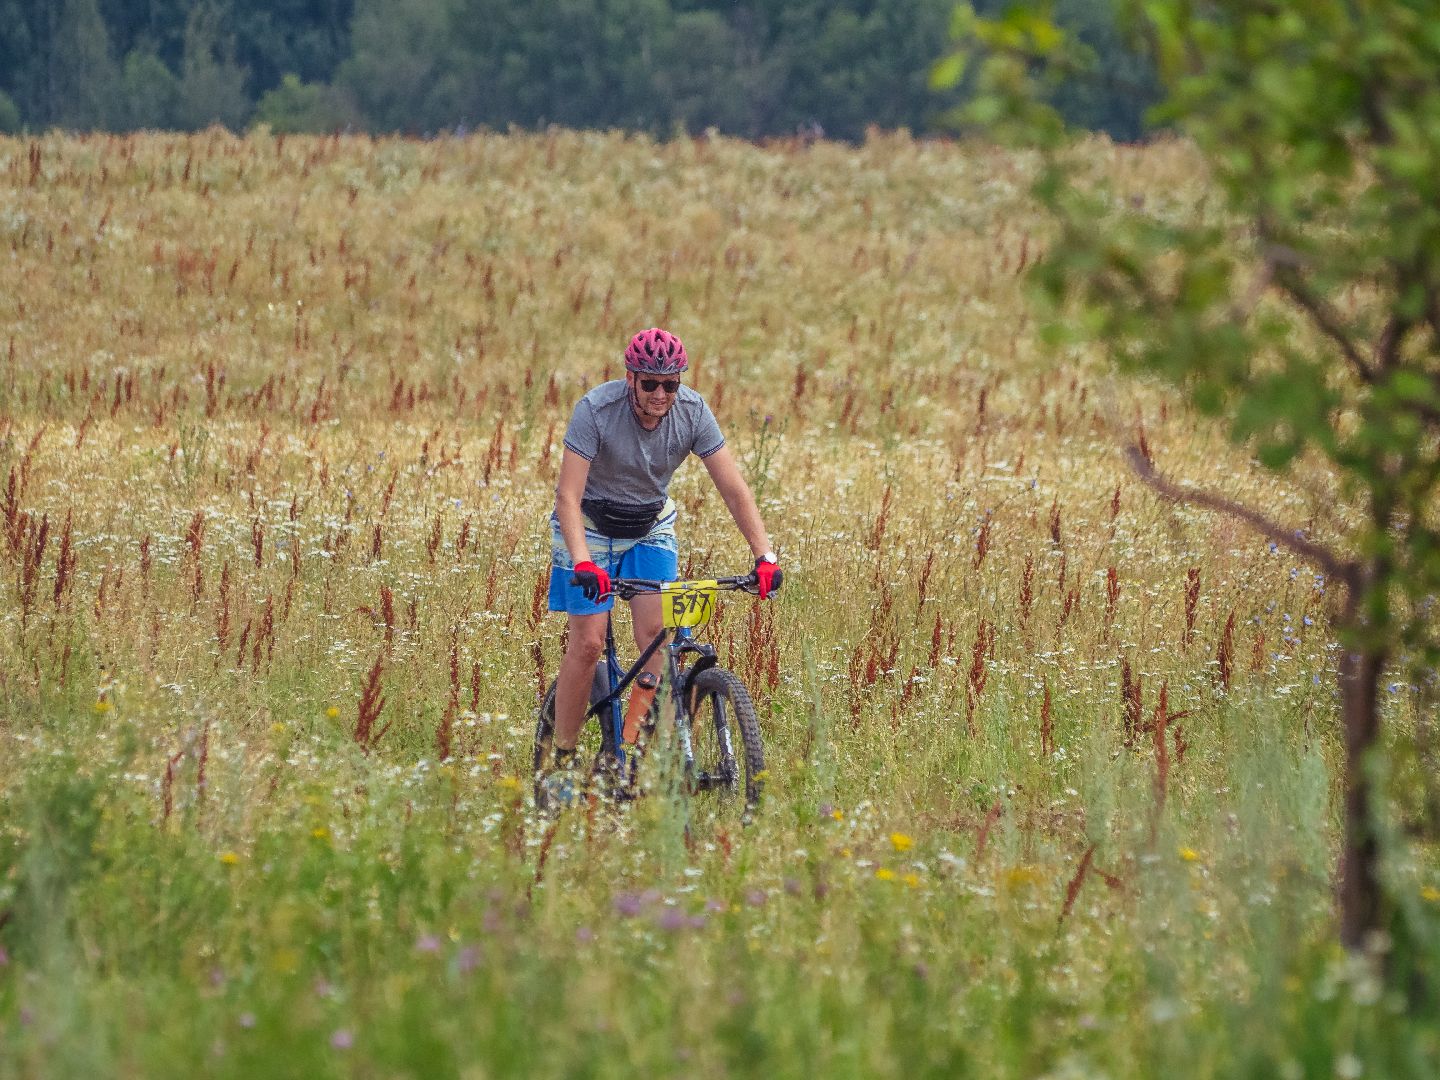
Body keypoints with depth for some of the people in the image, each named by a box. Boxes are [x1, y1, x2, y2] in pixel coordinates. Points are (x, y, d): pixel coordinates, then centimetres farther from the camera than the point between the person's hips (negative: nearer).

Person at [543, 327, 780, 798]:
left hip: (651, 528, 3)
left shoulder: (692, 411, -19)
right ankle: (562, 762, 0)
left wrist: (765, 555, -29)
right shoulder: (595, 410, -28)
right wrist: (582, 563, -46)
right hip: (591, 526, -3)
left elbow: (734, 488, -18)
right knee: (587, 643, -11)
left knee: (656, 635, -15)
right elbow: (568, 496, -32)